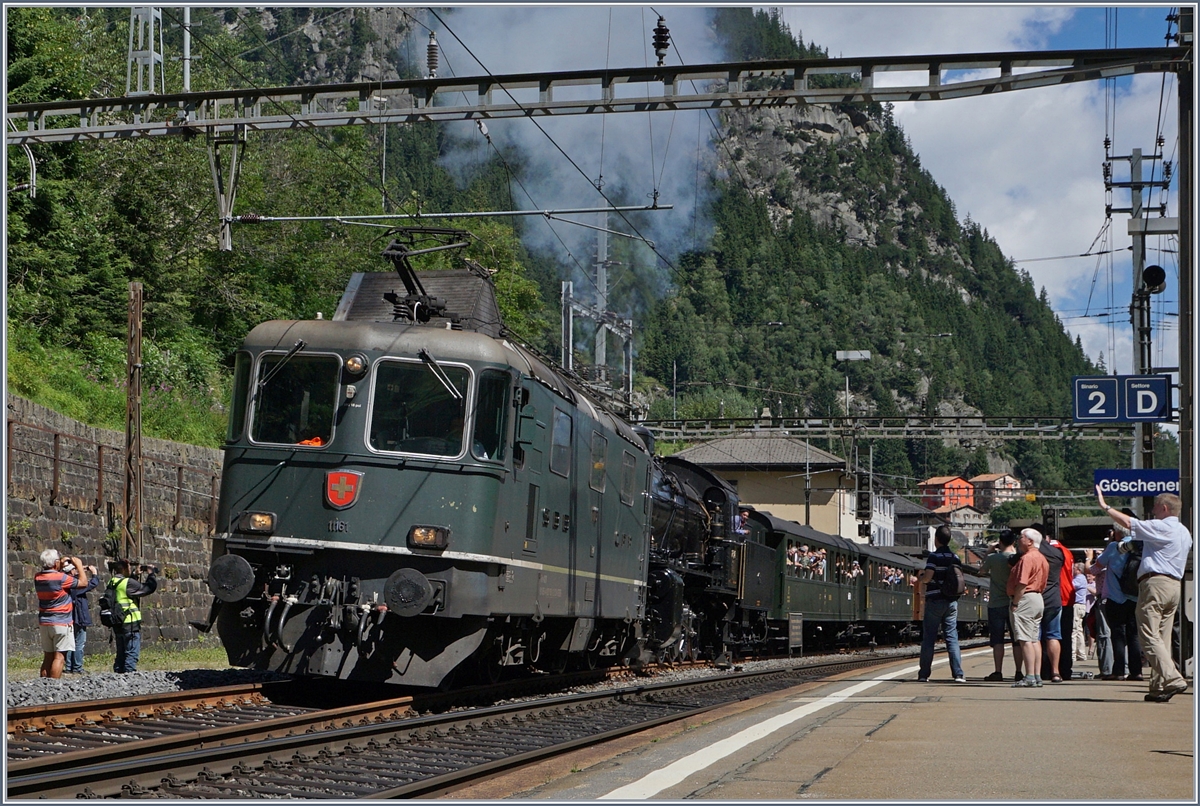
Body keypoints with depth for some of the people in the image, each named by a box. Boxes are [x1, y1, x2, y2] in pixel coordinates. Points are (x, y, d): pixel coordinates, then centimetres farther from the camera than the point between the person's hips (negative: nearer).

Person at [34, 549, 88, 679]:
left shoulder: (38, 577, 3)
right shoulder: (61, 578, -16)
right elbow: (83, 582, -5)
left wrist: (61, 567, 21)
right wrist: (79, 565, 7)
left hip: (44, 623, 7)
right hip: (61, 623, -7)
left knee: (48, 657, 12)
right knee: (59, 657, -5)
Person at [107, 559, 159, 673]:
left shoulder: (112, 583, 9)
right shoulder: (127, 583, -16)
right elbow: (149, 588, -13)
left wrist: (135, 575, 20)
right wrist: (151, 574, 1)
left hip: (117, 624, 8)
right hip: (130, 623, -8)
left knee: (121, 653, 16)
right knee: (132, 653, -4)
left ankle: (118, 672, 18)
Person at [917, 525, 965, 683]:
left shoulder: (934, 556, -10)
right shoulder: (956, 558, 8)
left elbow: (927, 577, -20)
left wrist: (921, 577, 1)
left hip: (935, 600, -5)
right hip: (952, 602, 5)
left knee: (928, 638, 2)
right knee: (952, 637, 5)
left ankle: (924, 674, 6)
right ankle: (958, 674, -3)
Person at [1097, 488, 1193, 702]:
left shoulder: (1160, 527, -8)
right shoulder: (1185, 533, 20)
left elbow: (1127, 522, -11)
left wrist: (1105, 506, 0)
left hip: (1155, 582, -9)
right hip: (1175, 586, 9)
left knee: (1149, 636, -11)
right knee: (1162, 638, 8)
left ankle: (1172, 679, -23)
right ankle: (1159, 686, 4)